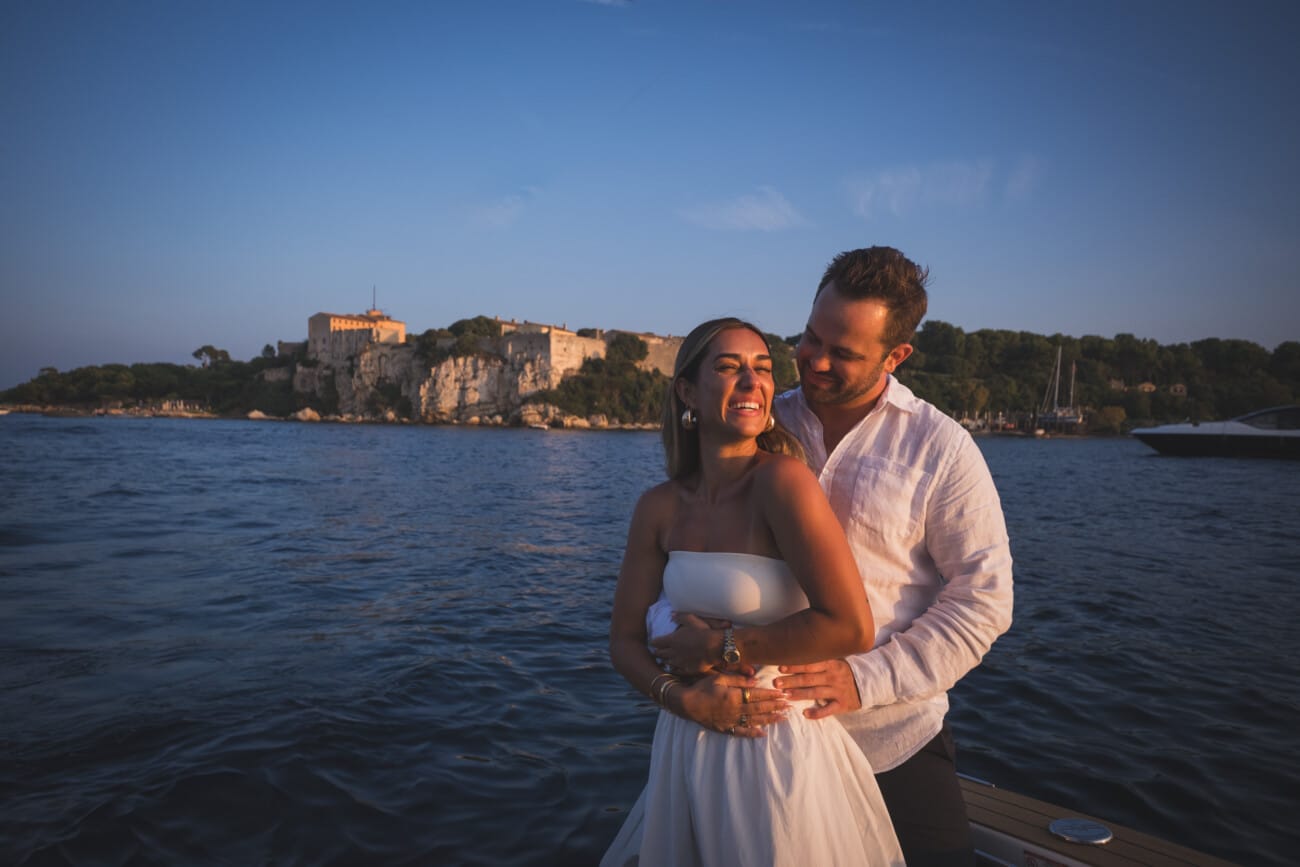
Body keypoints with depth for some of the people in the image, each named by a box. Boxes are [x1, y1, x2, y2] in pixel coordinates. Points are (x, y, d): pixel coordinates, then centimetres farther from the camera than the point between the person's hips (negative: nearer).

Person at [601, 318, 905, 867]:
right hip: (686, 753, 5)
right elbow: (625, 641, 2)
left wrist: (719, 646, -16)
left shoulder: (782, 477, -18)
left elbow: (851, 628, -25)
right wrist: (682, 696, -17)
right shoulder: (659, 507, -3)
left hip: (780, 753, -5)